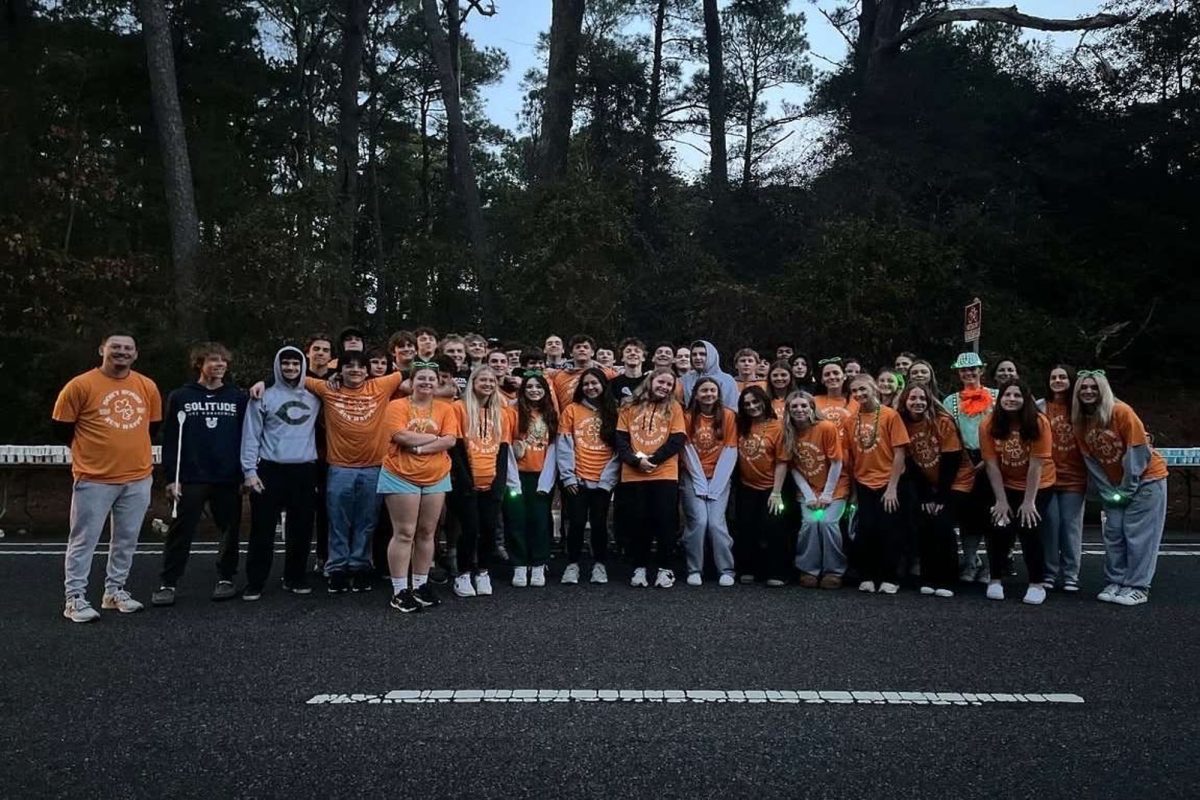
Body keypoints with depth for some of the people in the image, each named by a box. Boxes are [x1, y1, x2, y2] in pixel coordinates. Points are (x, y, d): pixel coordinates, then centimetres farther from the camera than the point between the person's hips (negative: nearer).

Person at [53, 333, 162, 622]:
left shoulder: (147, 387, 5)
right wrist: (93, 449, 7)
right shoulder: (81, 385, -8)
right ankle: (75, 598, 11)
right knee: (83, 540, 2)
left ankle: (115, 591, 25)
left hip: (138, 478, 4)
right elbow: (62, 428, -1)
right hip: (94, 479, -4)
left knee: (127, 540, 12)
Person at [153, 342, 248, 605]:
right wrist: (171, 478, -4)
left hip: (229, 480, 2)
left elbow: (247, 437, 7)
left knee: (230, 531, 8)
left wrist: (246, 474, 2)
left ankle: (225, 579, 22)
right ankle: (167, 584, 11)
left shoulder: (238, 398, 7)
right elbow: (169, 440, 1)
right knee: (180, 532, 1)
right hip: (191, 479, -1)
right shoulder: (180, 397, 3)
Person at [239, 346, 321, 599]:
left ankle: (295, 578, 21)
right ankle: (255, 582, 10)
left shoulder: (314, 397, 9)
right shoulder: (264, 397, 0)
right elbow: (251, 435, -2)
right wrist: (249, 470, -8)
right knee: (263, 530, 1)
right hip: (271, 470, -3)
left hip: (305, 470, 3)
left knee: (301, 530, 8)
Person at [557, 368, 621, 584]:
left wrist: (608, 478, -7)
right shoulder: (572, 410, 3)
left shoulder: (613, 412, 6)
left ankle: (599, 565, 16)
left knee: (599, 523, 3)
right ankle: (572, 565, 13)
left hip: (603, 481, 1)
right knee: (576, 522, -1)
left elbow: (618, 449, 2)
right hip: (577, 480, -1)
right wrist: (568, 476, -9)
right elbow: (564, 446, -2)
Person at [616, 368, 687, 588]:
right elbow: (621, 439, 3)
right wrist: (636, 461, -13)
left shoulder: (674, 409, 7)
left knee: (664, 522, 0)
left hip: (665, 475, -1)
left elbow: (678, 440, -3)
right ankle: (639, 568, 17)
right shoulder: (630, 408, 9)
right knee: (637, 523, 5)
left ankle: (664, 569, 11)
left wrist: (653, 460, -12)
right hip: (633, 475, 1)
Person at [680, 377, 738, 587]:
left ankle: (726, 570, 1)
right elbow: (688, 452, -2)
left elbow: (730, 452, -3)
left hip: (719, 479, 0)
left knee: (716, 522, -13)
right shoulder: (688, 417, 1)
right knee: (698, 520, -15)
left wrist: (714, 485, -9)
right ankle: (694, 570, -1)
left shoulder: (728, 416, 0)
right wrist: (701, 484, -10)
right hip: (693, 478, 0)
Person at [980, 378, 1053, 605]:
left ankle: (1037, 584, 2)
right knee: (999, 528, -12)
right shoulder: (989, 425, -14)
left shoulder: (1039, 423, -19)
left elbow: (1036, 464, -19)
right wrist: (1001, 500, -15)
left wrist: (1029, 501, -19)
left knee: (1029, 530, -13)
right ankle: (996, 580, 5)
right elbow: (992, 464, -13)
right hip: (1005, 486, 2)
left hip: (1038, 486, -1)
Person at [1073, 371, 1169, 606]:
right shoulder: (1080, 421, -2)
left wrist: (1128, 488, -16)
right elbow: (1091, 461, 2)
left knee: (1138, 534, -6)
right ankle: (1115, 583, 13)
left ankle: (1138, 588, 0)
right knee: (1113, 534, 4)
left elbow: (1138, 451, -19)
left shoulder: (1121, 412, -20)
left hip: (1146, 478, -6)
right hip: (1116, 485, 6)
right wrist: (1107, 492, -3)